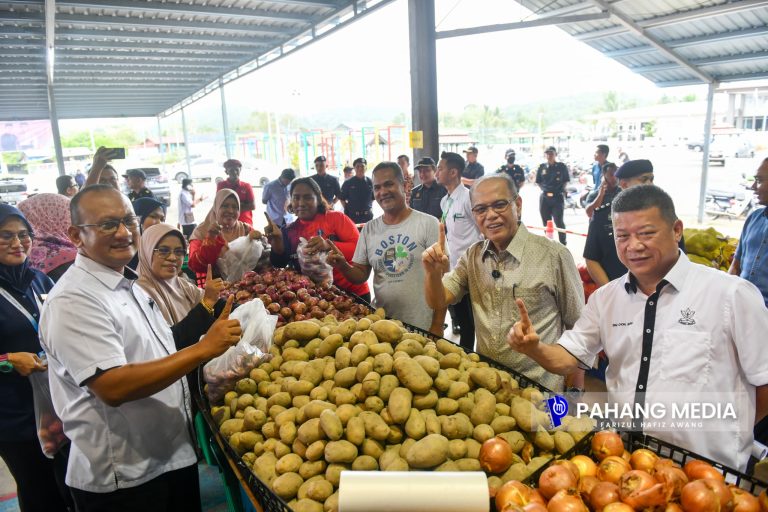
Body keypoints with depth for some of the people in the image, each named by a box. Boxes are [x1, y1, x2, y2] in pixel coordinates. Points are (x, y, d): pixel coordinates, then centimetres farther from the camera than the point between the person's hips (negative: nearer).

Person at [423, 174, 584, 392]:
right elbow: (438, 301, -2)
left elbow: (577, 328, -9)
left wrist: (575, 390, -5)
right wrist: (432, 272, -23)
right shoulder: (473, 255, 0)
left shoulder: (553, 255, -17)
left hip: (539, 389, -4)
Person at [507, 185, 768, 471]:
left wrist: (727, 433, 4)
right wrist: (533, 348, -18)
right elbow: (568, 358, 1)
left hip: (706, 469, -3)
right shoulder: (605, 298, 1)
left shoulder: (731, 295, -13)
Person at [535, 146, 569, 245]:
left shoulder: (561, 166, 0)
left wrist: (561, 190, -3)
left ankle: (562, 244, 4)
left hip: (558, 197, -3)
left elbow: (565, 181, 7)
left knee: (559, 221, -5)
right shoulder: (542, 167, 6)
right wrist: (545, 189, 2)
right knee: (546, 222, 10)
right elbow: (538, 181, 12)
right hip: (545, 197, 3)